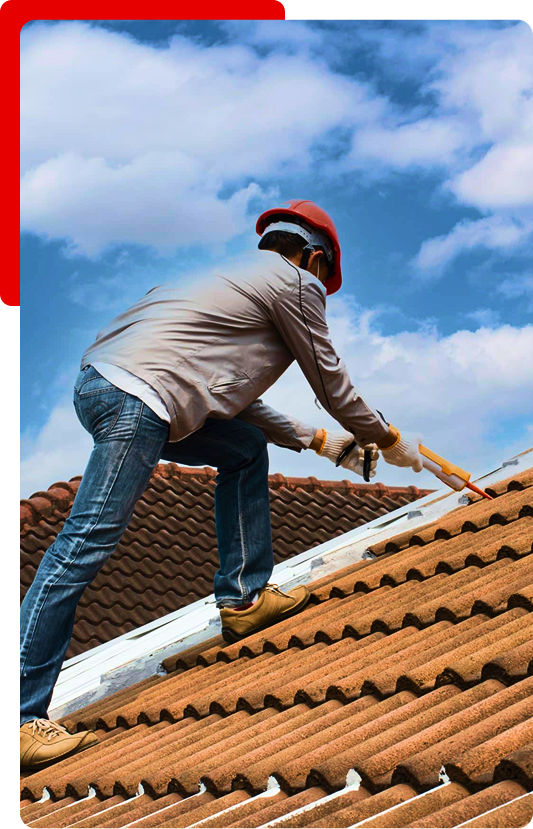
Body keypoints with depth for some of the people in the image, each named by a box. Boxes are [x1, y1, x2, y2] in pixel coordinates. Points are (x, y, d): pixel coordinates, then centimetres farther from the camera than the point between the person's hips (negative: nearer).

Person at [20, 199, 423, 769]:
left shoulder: (240, 278, 32)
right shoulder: (295, 283, 8)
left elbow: (235, 399, 34)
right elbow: (331, 384, 13)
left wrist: (320, 441, 38)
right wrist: (388, 440, 28)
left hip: (101, 384, 10)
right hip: (136, 396, -10)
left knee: (246, 449, 21)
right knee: (87, 545, -12)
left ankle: (244, 598, 20)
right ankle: (22, 716, -11)